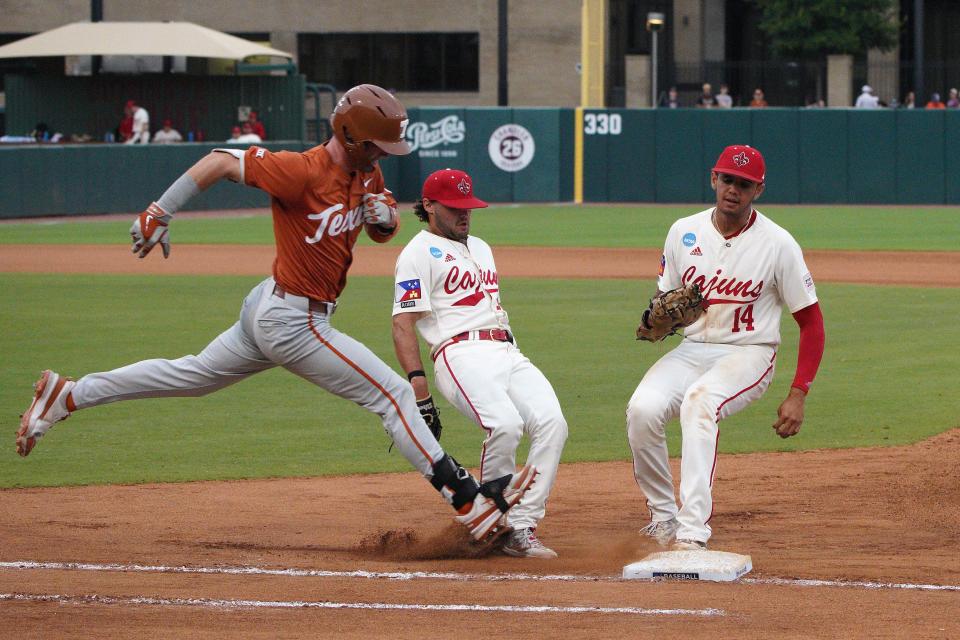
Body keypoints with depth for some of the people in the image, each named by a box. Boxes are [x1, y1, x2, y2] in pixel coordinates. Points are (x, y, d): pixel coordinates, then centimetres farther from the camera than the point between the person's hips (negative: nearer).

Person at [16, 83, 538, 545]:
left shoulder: (366, 173, 3)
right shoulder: (303, 171, -23)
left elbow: (383, 233, 15)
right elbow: (222, 161, -19)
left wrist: (385, 215, -10)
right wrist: (158, 213, -18)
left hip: (269, 312, 10)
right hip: (294, 323, -10)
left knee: (191, 377, 21)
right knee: (392, 394, -8)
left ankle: (67, 395, 27)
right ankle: (469, 501, -6)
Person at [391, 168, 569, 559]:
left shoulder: (481, 248, 30)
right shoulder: (420, 252, 3)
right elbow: (403, 324, -6)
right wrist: (419, 389, -18)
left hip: (508, 351, 7)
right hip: (462, 353, -7)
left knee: (551, 422, -18)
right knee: (504, 425, -31)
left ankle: (520, 529, -18)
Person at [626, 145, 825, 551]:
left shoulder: (778, 244, -7)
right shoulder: (683, 232, 5)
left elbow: (811, 321, -3)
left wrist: (798, 396, -10)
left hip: (748, 354, -4)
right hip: (691, 350, 4)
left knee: (699, 402, -36)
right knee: (643, 408, -27)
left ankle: (693, 531, -42)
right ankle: (663, 516, -7)